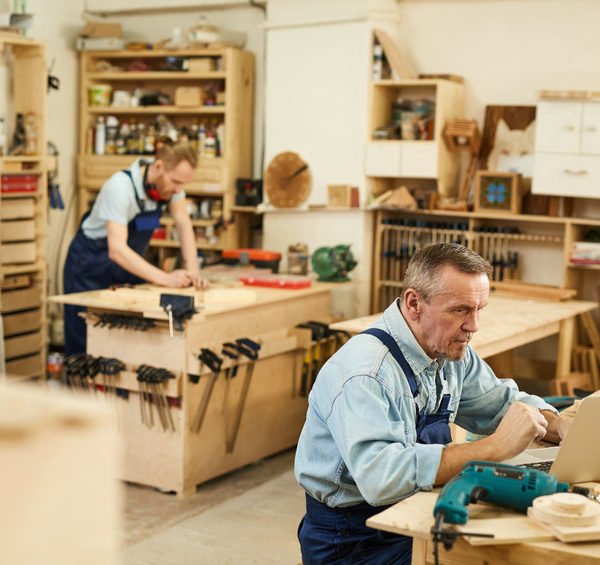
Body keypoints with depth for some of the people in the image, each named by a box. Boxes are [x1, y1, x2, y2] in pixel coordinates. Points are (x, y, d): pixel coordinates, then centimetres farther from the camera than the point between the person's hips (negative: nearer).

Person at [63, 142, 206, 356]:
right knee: (86, 347, -5)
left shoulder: (171, 180, -14)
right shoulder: (121, 186, -33)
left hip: (128, 264, 6)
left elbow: (183, 224, -9)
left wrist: (192, 269, -24)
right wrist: (165, 278, -45)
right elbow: (117, 250, -39)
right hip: (90, 266, -6)